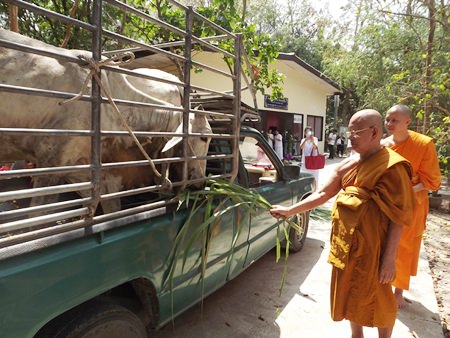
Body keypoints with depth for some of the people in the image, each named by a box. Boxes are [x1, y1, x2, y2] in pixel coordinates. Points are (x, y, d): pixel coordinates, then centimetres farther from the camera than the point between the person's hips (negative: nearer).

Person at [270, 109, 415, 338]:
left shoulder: (392, 167, -15)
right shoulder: (347, 165, 4)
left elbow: (399, 217, -15)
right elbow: (322, 194, 6)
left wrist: (390, 258, -16)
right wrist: (290, 210, 1)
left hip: (372, 246, -6)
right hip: (346, 243, 6)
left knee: (377, 297, 11)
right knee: (350, 292, 19)